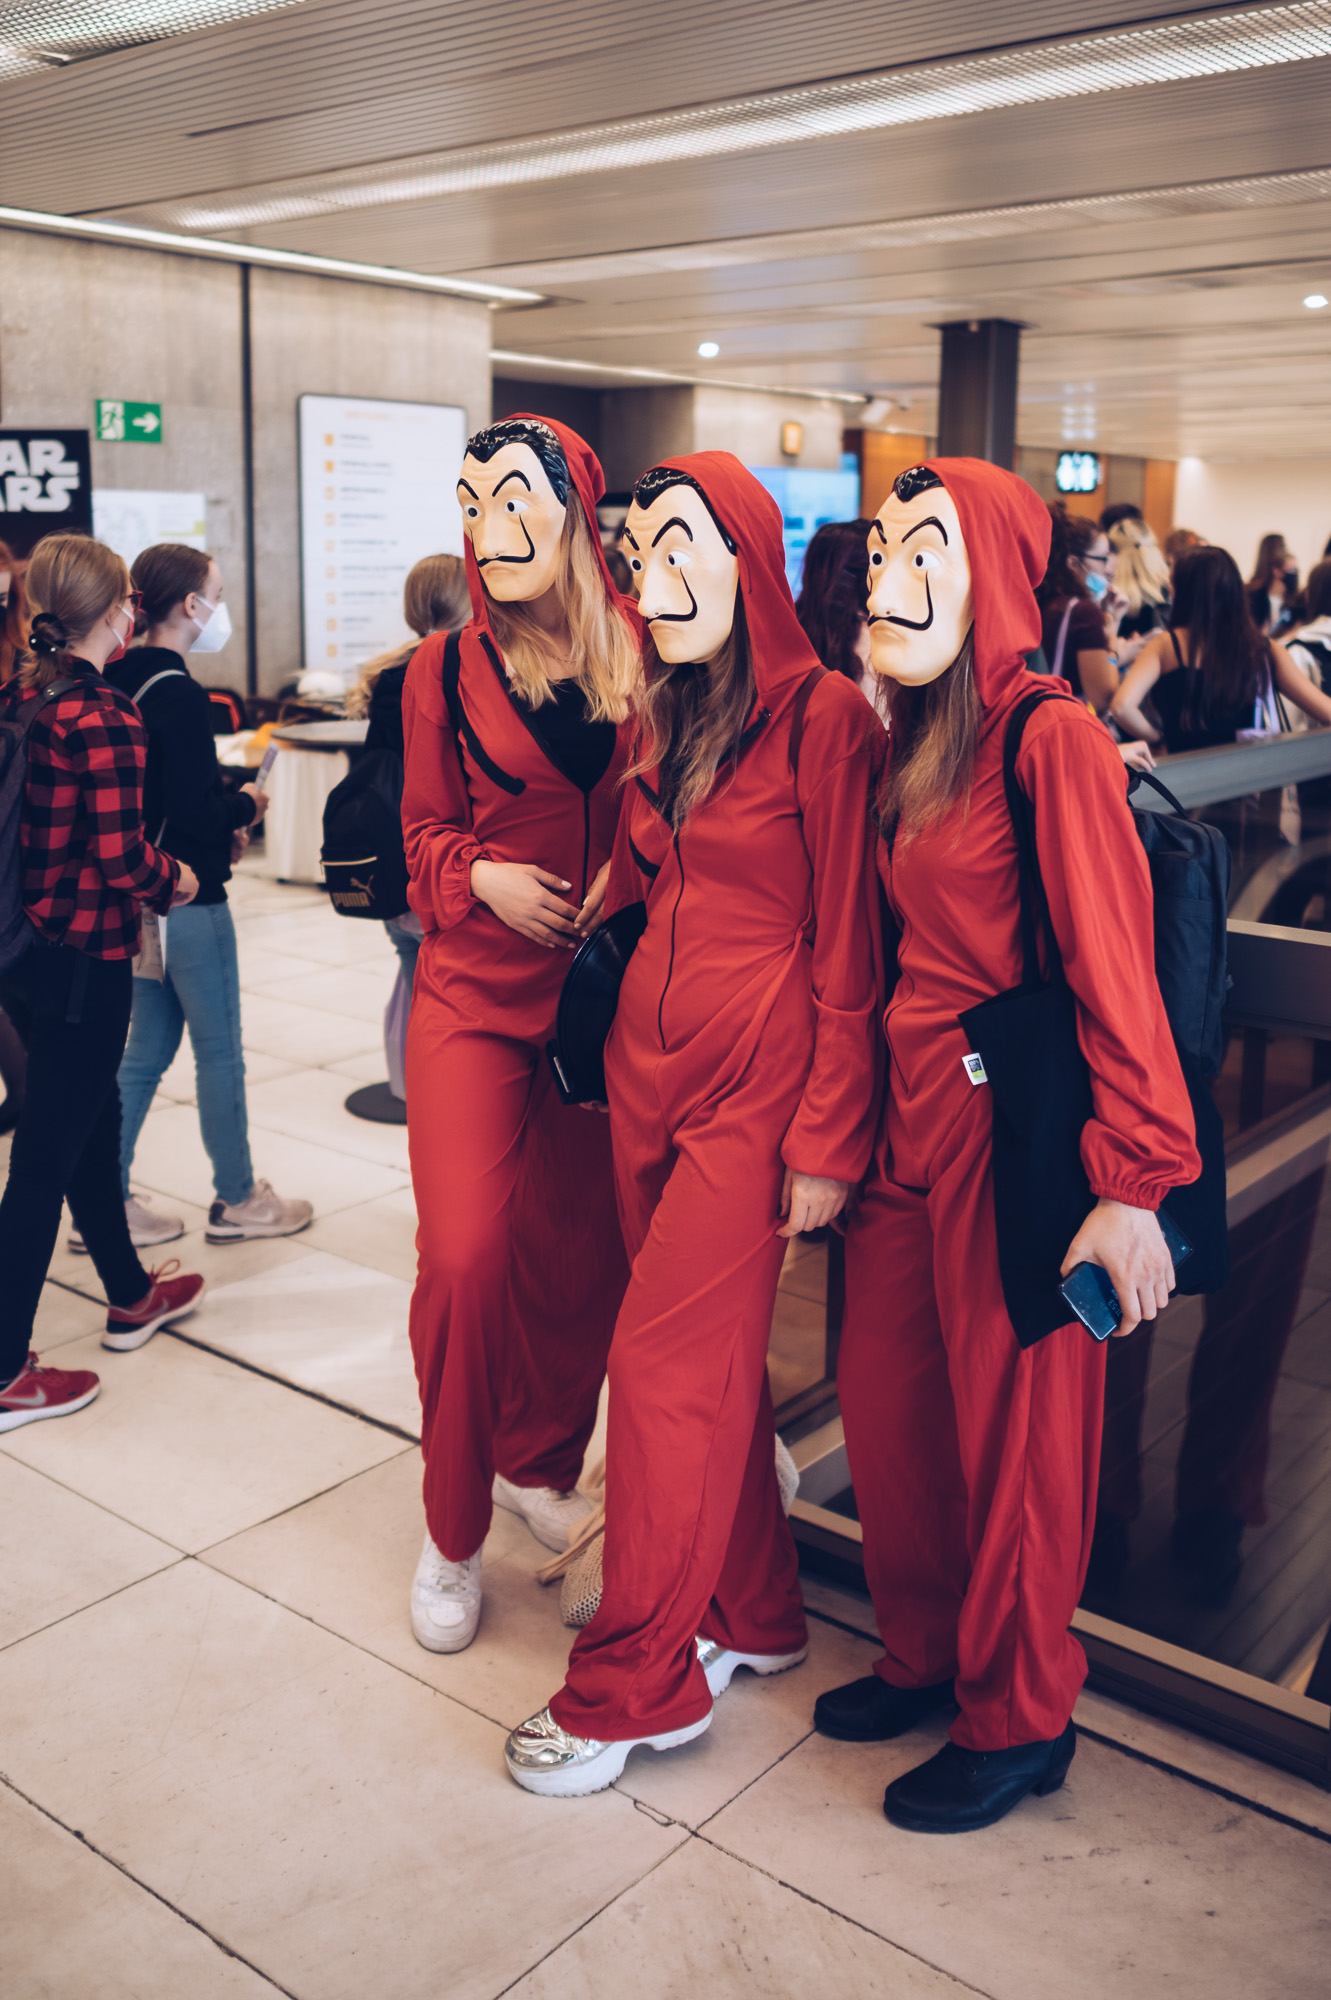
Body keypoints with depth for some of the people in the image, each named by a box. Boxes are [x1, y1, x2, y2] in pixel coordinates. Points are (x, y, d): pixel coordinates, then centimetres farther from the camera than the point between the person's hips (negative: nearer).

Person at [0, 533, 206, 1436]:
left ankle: (131, 1295, 40)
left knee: (92, 1117, 22)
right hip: (82, 957, -8)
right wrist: (174, 877, -1)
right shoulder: (104, 717, -19)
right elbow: (121, 859, -21)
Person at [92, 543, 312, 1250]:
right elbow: (195, 814, -24)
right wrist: (246, 806, -5)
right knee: (219, 1052, 6)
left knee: (147, 1050, 16)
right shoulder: (180, 695, -20)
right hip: (189, 899, -9)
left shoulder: (122, 682, 7)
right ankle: (237, 1201, 20)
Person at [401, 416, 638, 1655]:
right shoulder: (447, 671, 3)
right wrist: (483, 879, -11)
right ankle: (452, 1532, 12)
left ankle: (540, 1467, 34)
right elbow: (427, 832, 9)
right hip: (475, 993, -1)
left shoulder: (638, 658, 2)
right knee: (466, 1254, -9)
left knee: (585, 1251, 6)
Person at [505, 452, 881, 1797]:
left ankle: (631, 1687, 11)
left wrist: (828, 1140, -12)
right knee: (711, 1354, 13)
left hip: (755, 1077, -7)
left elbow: (844, 948, -12)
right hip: (649, 1058, 7)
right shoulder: (666, 714, 12)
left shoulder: (821, 714, -11)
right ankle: (752, 1614, 30)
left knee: (664, 1359, -4)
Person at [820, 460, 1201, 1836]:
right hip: (908, 1111, 8)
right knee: (884, 1403, 15)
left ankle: (1017, 1720, 28)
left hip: (1012, 1122, -7)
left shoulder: (1050, 740, -14)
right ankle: (928, 1655, 38)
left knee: (1010, 1424, 7)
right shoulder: (903, 744, 11)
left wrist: (1131, 1182, -19)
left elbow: (1112, 970, -17)